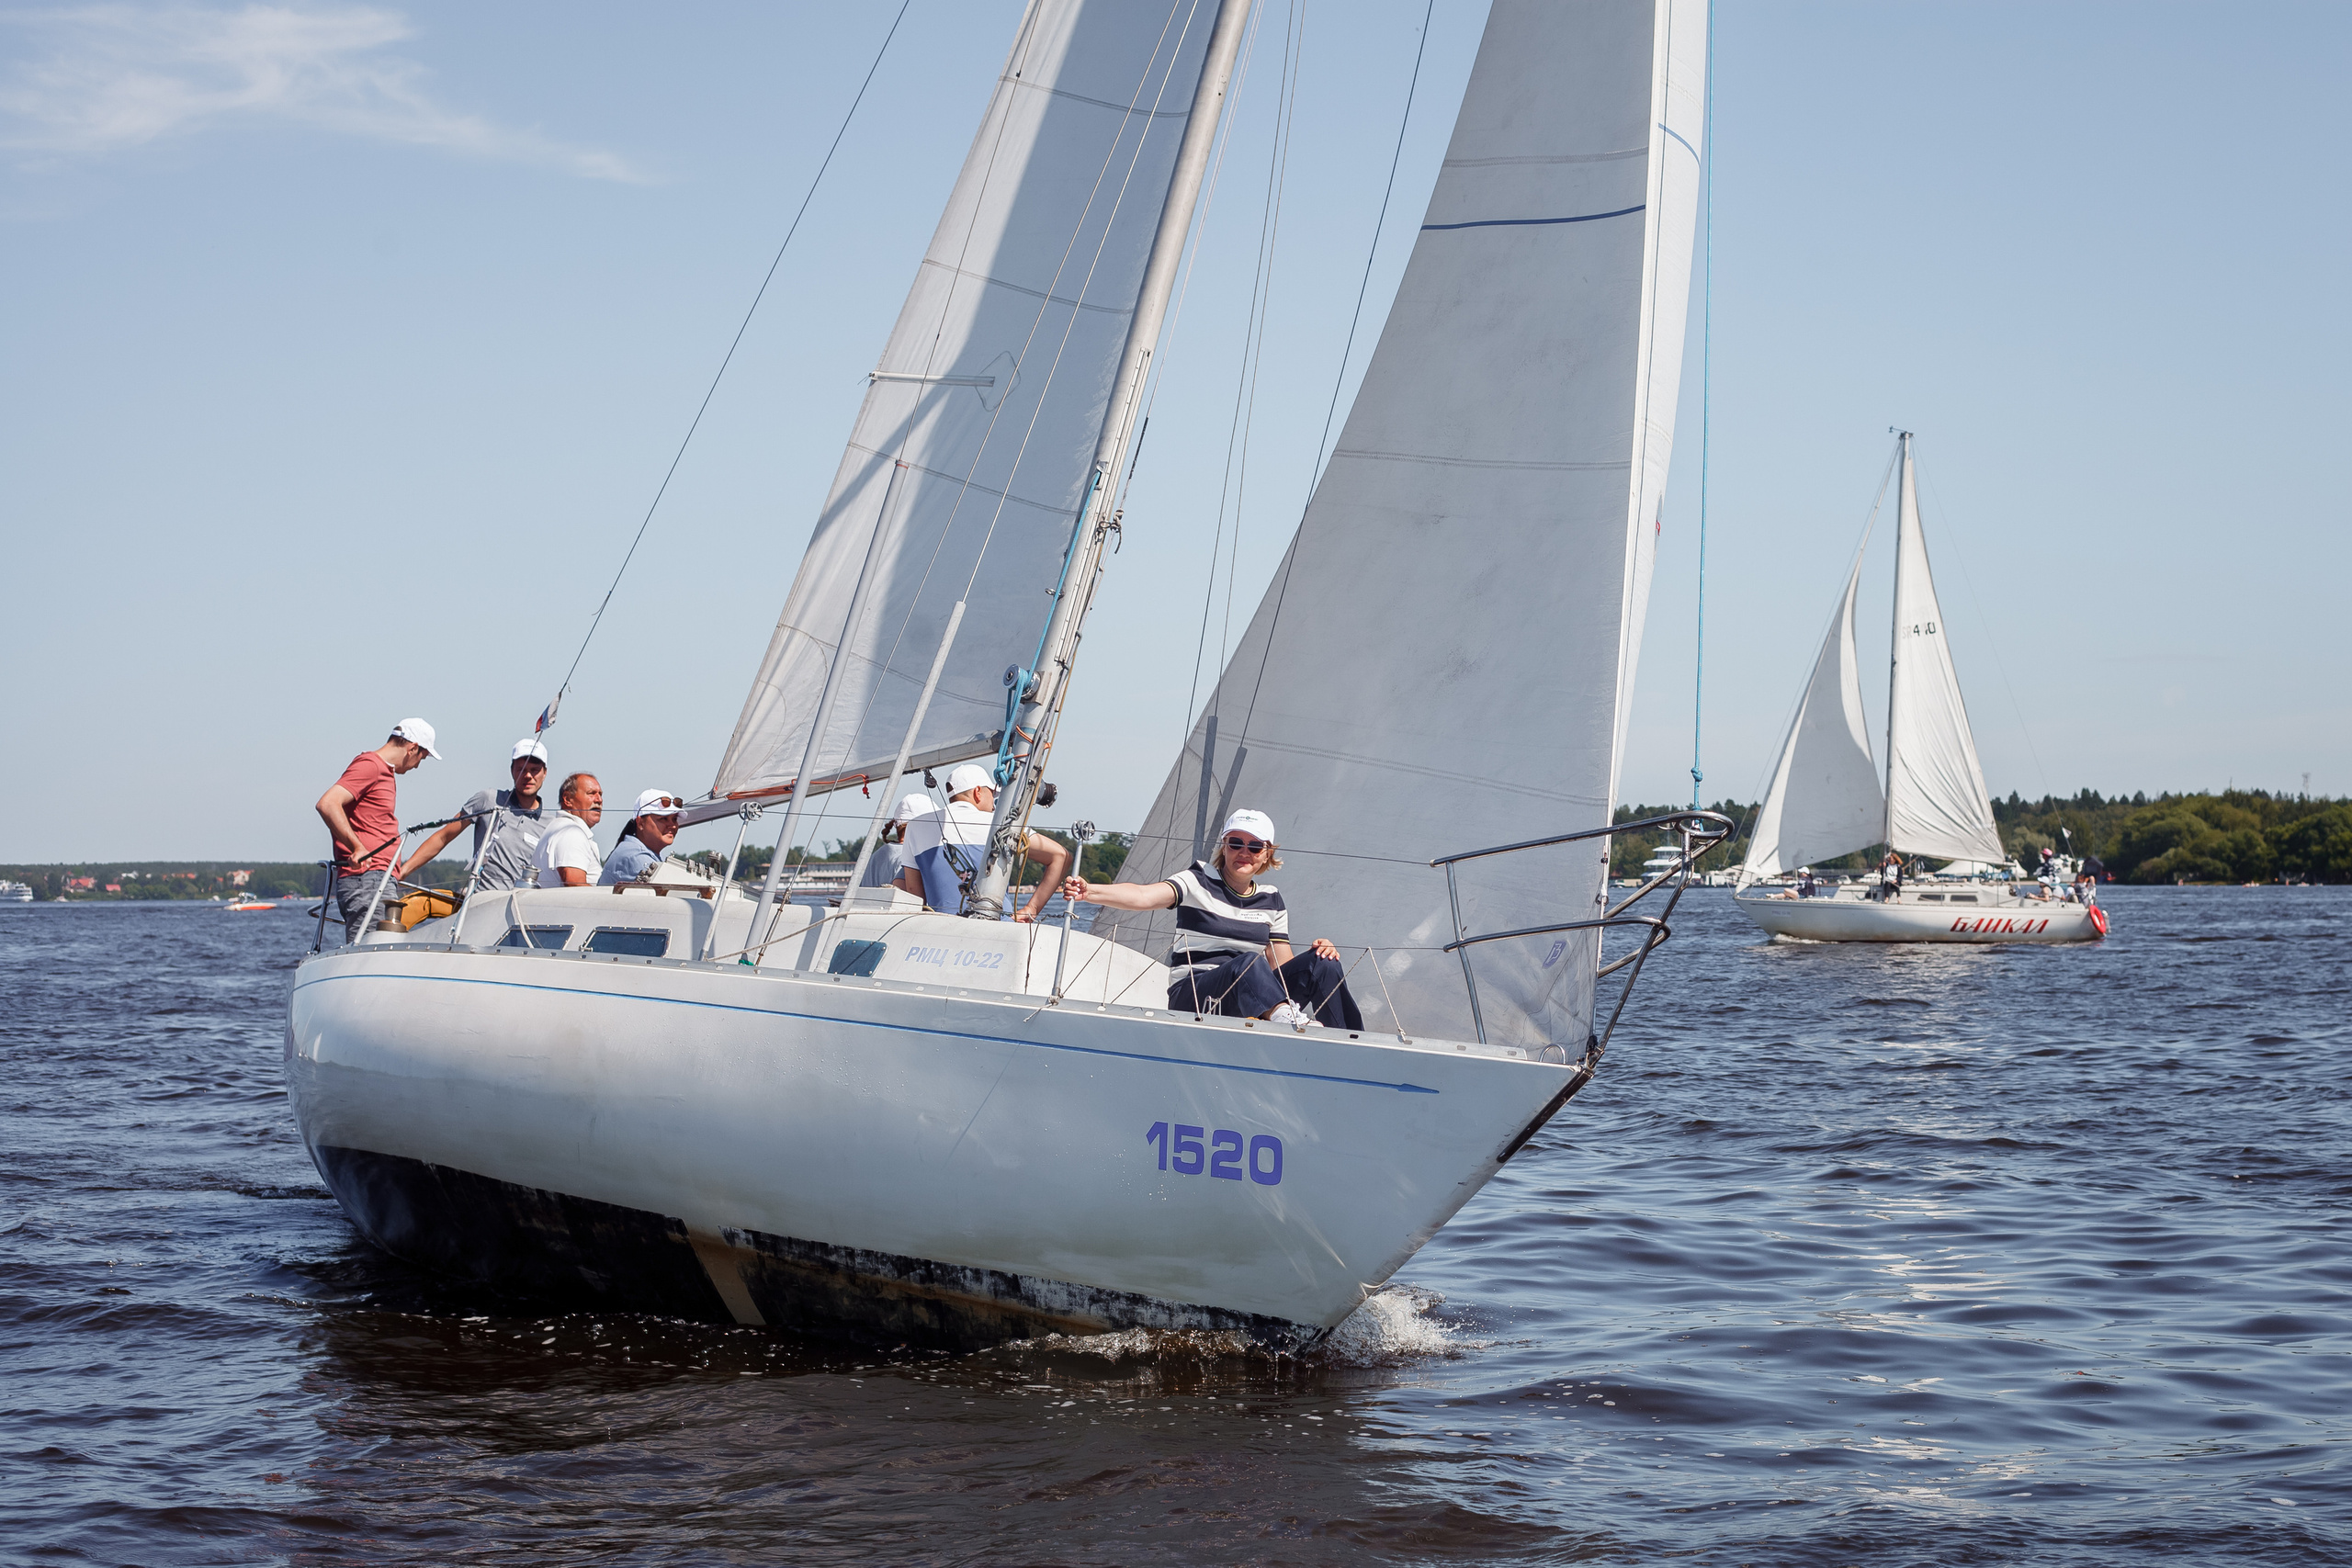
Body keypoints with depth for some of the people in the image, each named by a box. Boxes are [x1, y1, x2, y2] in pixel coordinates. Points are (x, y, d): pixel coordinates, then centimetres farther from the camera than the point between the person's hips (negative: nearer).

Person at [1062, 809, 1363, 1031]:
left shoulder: (1271, 900, 14)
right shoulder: (1200, 882, 0)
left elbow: (1281, 966, 12)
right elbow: (1145, 895, -17)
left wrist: (1316, 953, -9)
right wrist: (1089, 891, -35)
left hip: (1253, 996, 5)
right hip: (1192, 995, -5)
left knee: (1322, 965, -17)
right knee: (1250, 963, -37)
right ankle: (1289, 1022, -60)